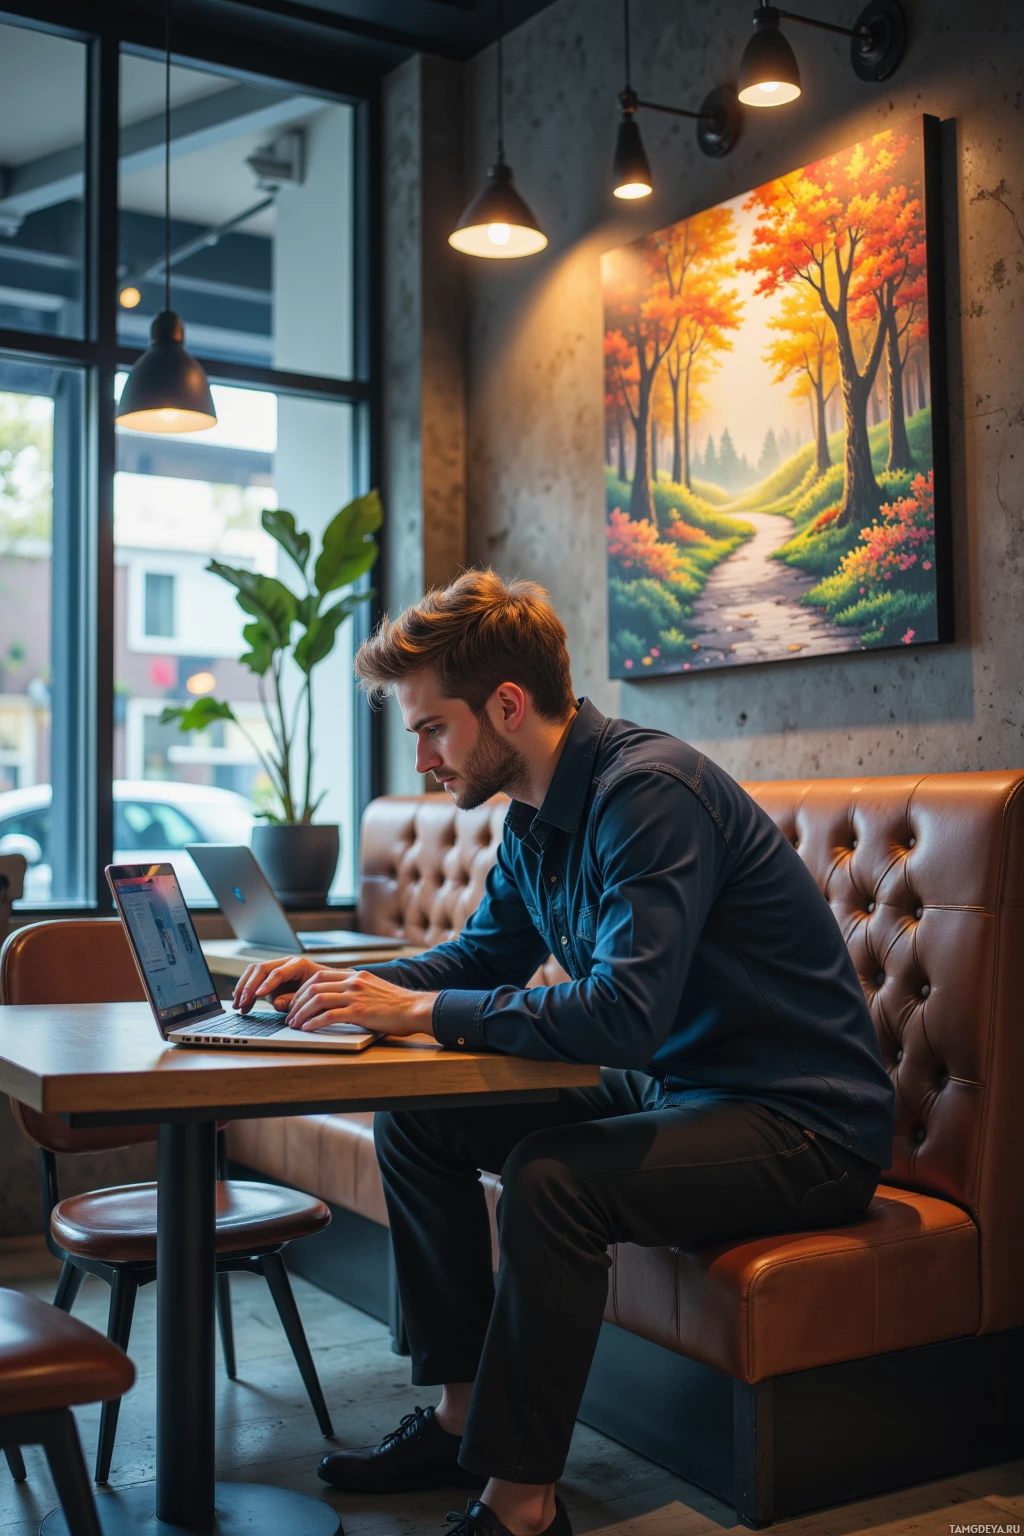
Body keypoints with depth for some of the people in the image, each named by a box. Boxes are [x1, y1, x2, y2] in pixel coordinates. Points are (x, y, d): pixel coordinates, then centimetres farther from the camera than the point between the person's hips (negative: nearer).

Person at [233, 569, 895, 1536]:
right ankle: (464, 1415, 15)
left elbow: (627, 1014, -34)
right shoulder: (537, 814, 5)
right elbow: (483, 957, 20)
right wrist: (350, 985, 3)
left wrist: (421, 1009, -26)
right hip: (672, 1085, 10)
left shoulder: (650, 792, -24)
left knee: (552, 1176, -32)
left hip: (805, 1121, -9)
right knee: (415, 1119, 6)